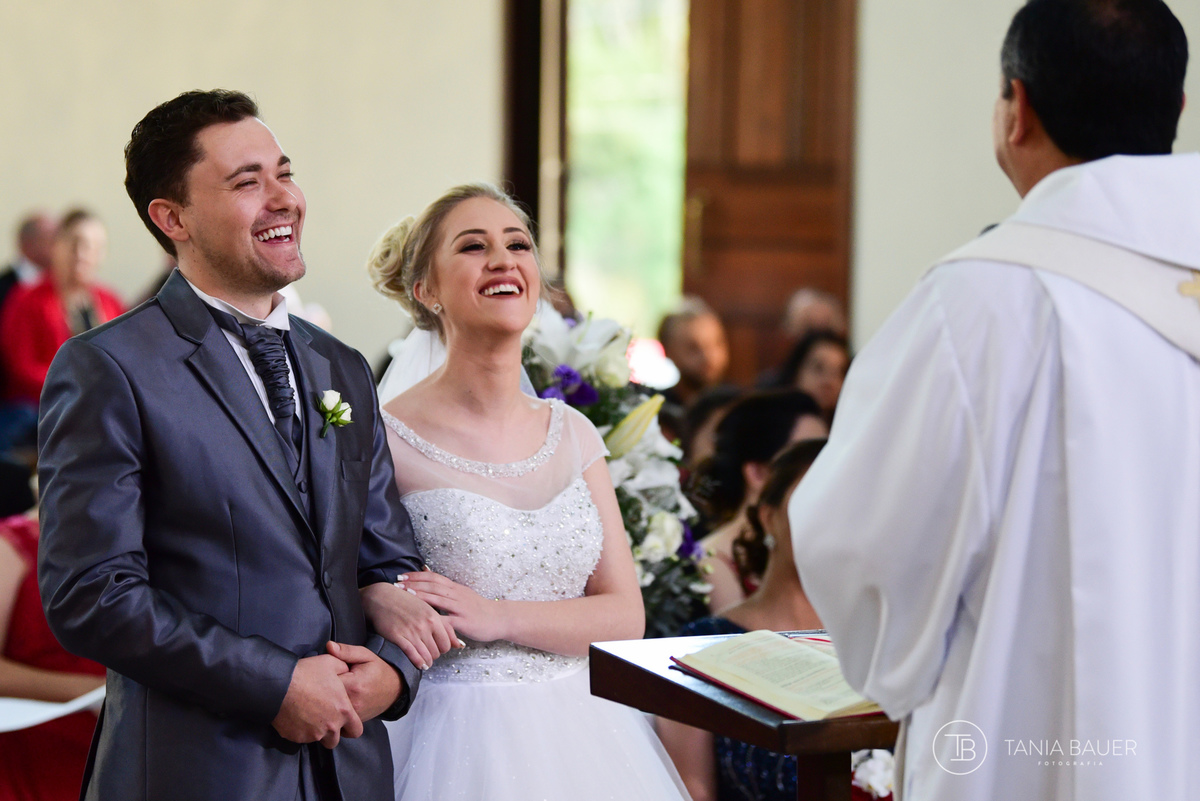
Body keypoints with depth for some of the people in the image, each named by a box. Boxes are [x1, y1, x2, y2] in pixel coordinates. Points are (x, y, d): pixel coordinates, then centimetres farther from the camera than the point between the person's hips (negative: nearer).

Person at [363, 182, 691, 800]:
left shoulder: (574, 435, 4)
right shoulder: (386, 440, -10)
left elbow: (625, 617, 0)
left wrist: (498, 617, -13)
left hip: (575, 734, 5)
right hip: (458, 741, -4)